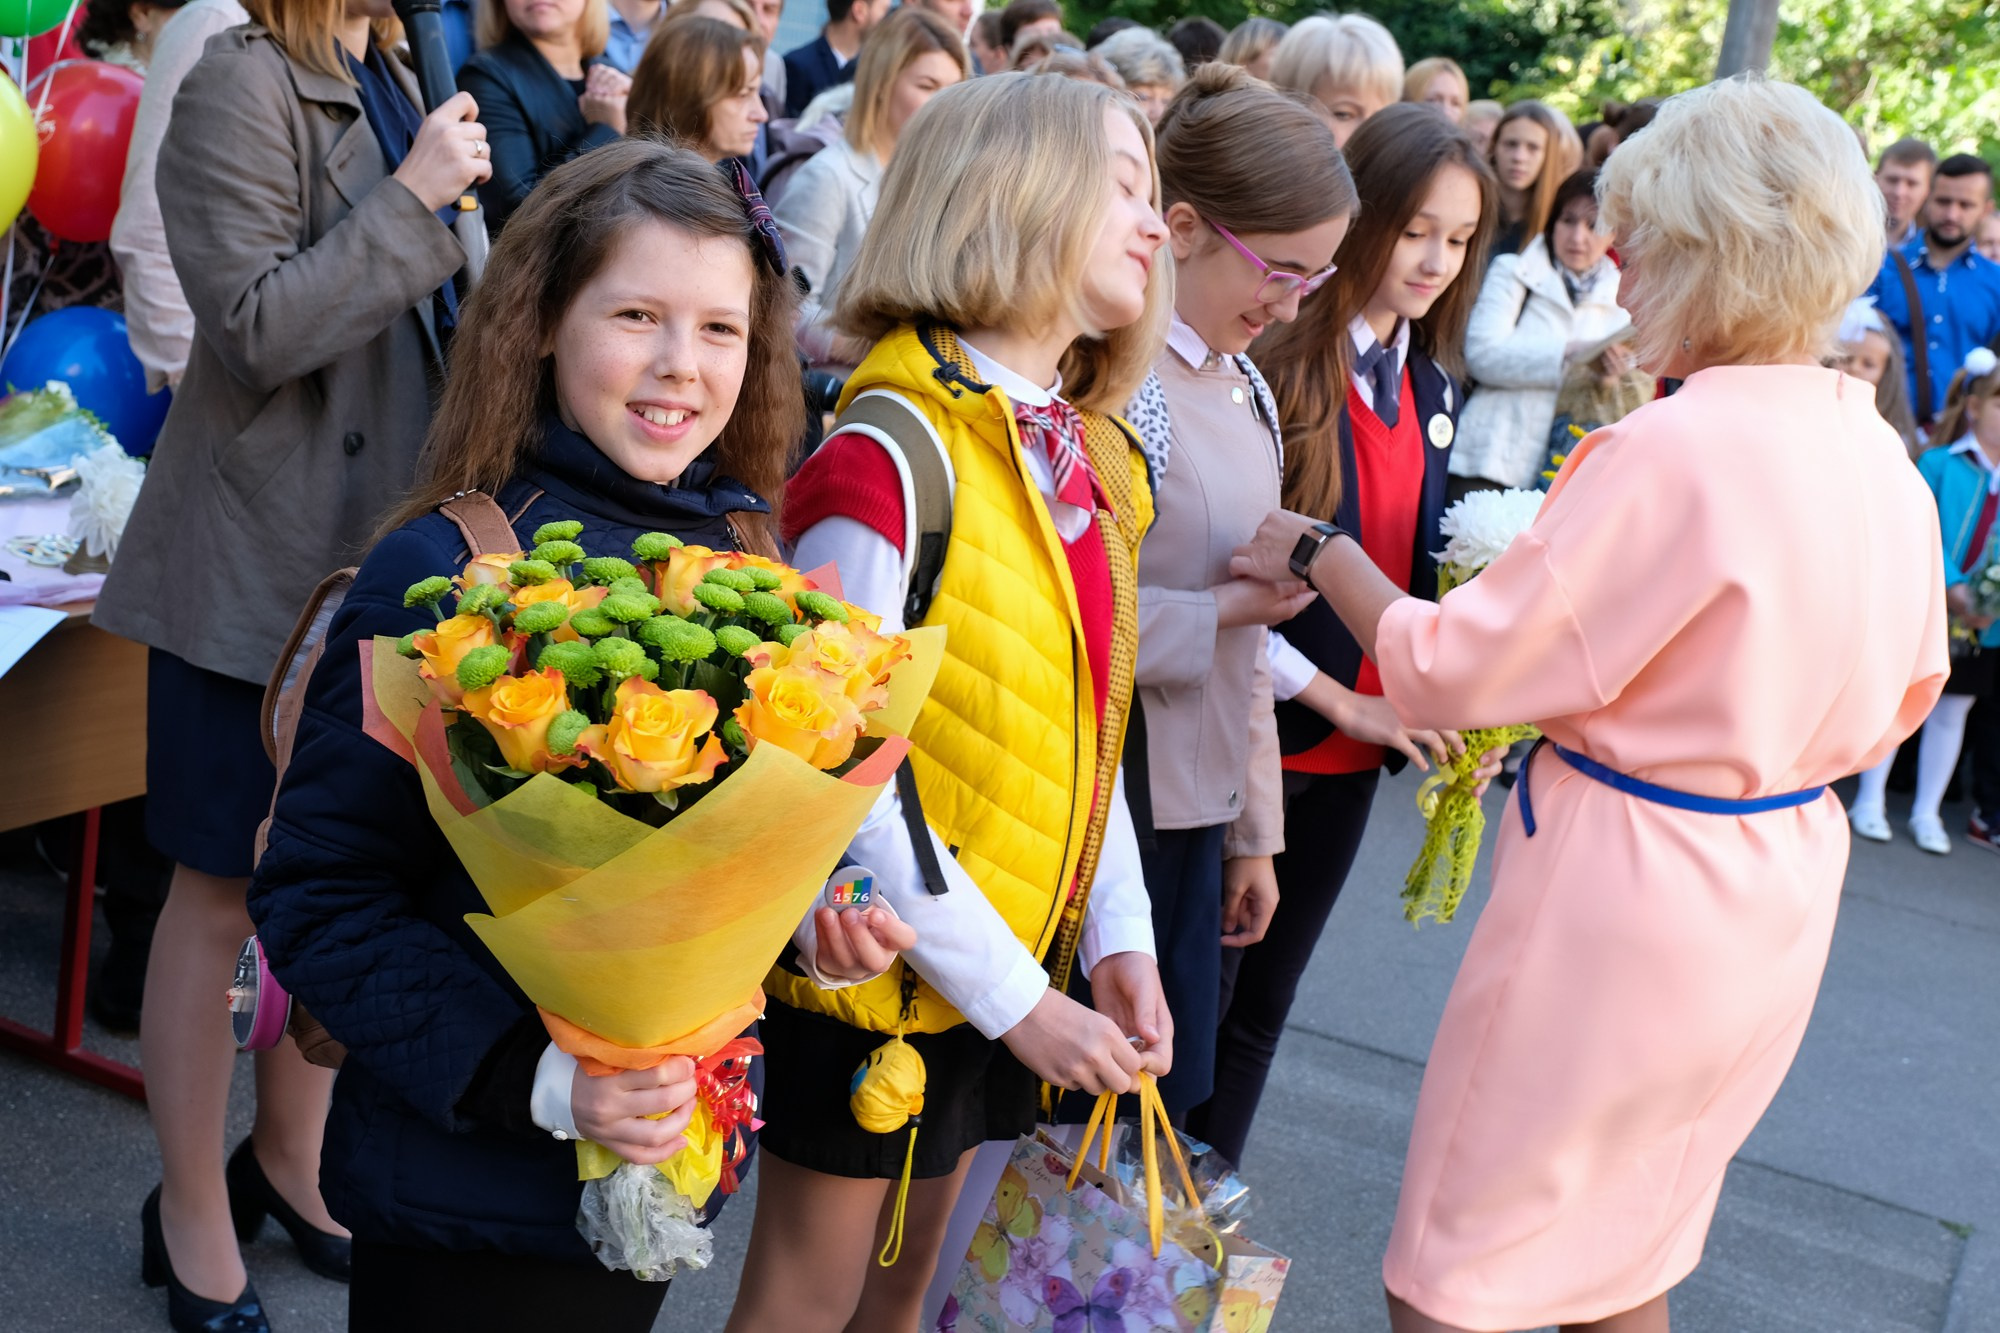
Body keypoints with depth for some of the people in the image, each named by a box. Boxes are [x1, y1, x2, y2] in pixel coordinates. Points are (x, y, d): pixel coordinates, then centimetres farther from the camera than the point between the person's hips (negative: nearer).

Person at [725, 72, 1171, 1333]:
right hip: (882, 975, -7)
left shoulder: (1091, 460, 3)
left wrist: (1120, 936, -2)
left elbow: (1091, 729, 9)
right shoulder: (895, 457, -22)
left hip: (1018, 959, 7)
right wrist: (1014, 996, -19)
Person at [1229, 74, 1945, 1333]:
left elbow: (1444, 668, -18)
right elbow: (1902, 699, 15)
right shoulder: (1886, 462, 1)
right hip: (1782, 899, 8)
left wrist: (1322, 553, -4)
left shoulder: (1671, 452, -23)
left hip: (1623, 888, -8)